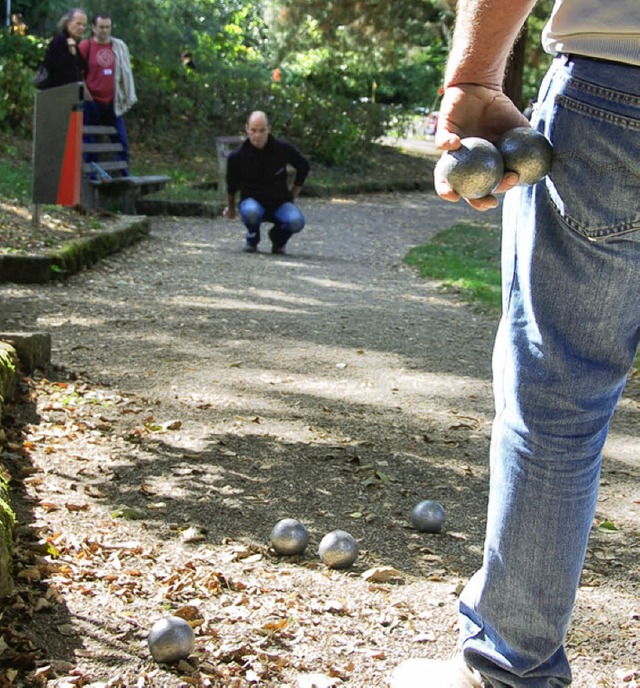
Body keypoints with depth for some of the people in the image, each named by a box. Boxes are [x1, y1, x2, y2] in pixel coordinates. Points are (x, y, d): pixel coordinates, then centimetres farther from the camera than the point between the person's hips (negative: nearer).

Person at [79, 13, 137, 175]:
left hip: (113, 102, 3)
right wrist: (85, 93, -8)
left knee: (121, 140, 2)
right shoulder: (85, 46, -2)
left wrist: (128, 98, 8)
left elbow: (126, 73, 12)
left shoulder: (119, 47, 8)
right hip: (92, 102, -3)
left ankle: (124, 176, 10)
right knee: (90, 141, 1)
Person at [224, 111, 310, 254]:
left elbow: (303, 166, 9)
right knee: (251, 212, -39)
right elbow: (231, 185, 9)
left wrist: (292, 194, 9)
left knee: (296, 222, -32)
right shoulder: (237, 156, -10)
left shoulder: (283, 149, -10)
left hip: (280, 203, 1)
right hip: (252, 201, -1)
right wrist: (231, 208, 22)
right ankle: (252, 239, -2)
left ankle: (278, 239, 6)